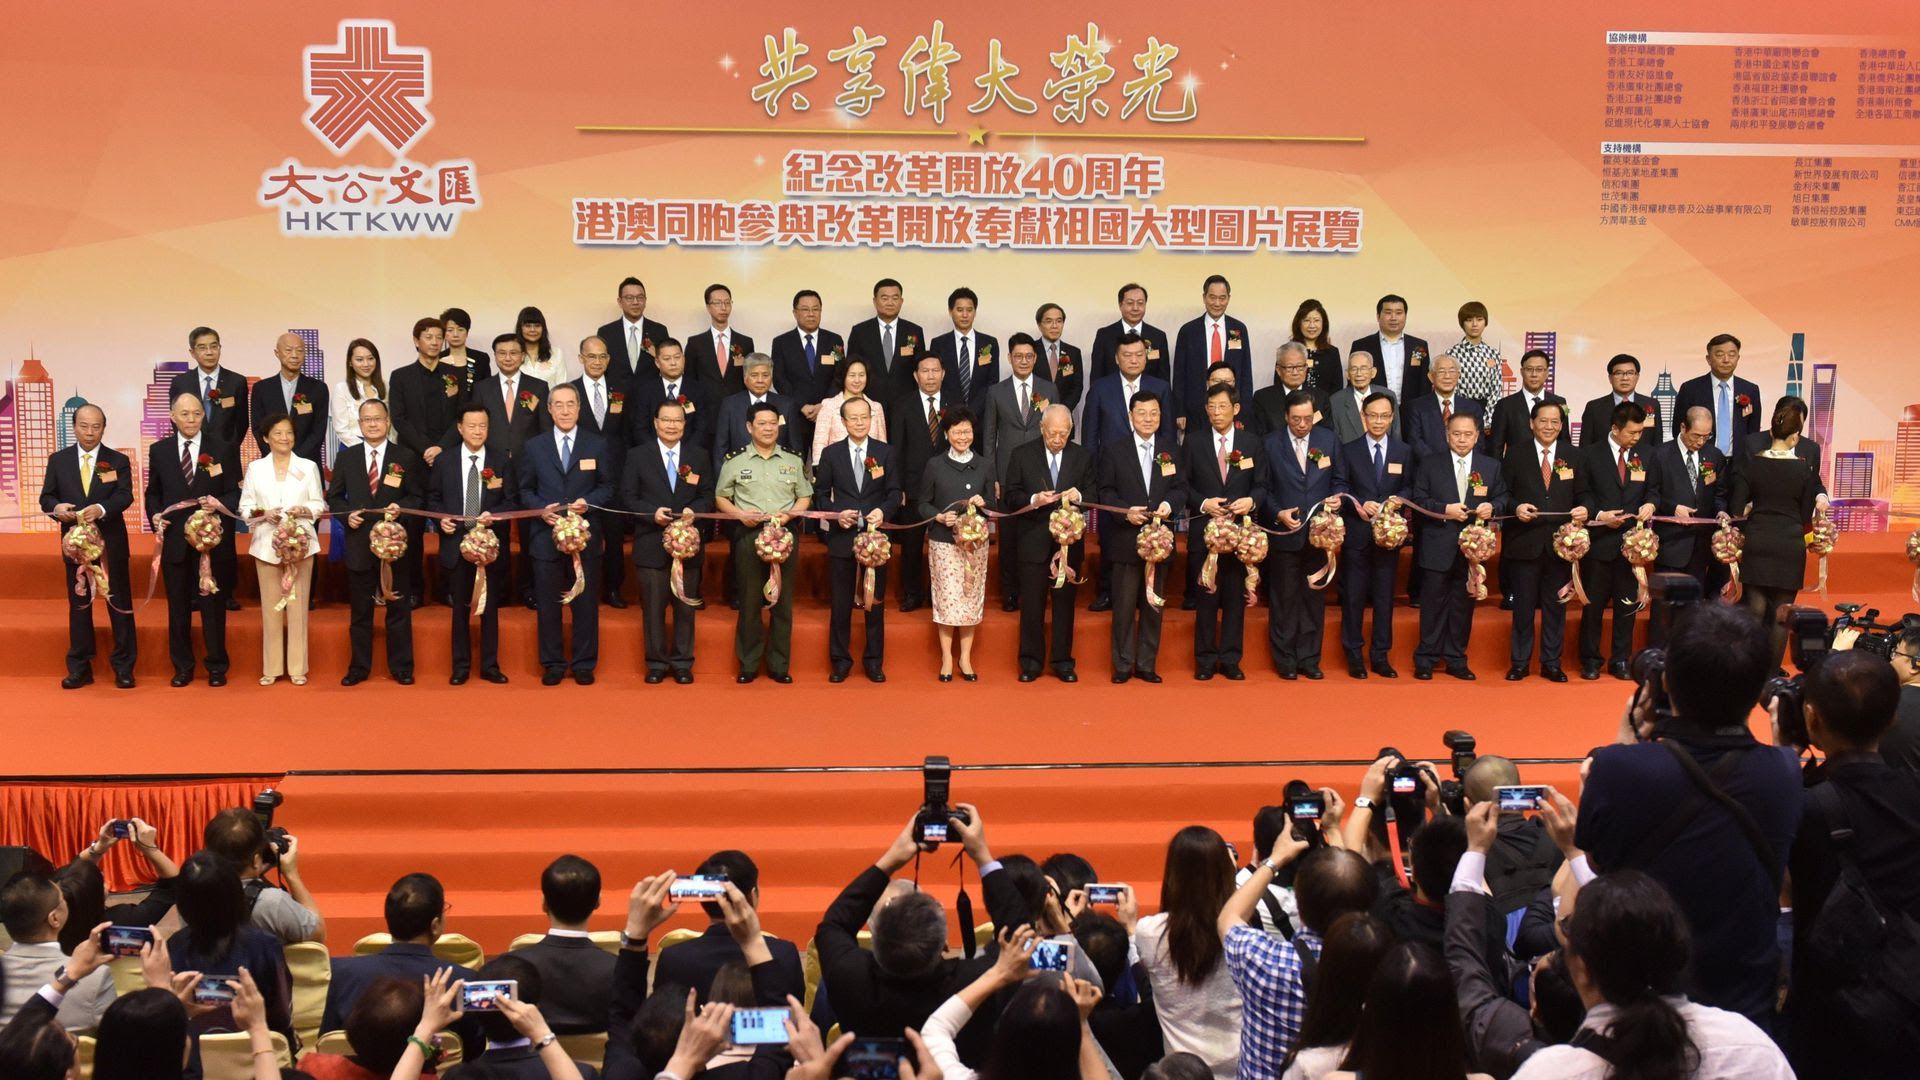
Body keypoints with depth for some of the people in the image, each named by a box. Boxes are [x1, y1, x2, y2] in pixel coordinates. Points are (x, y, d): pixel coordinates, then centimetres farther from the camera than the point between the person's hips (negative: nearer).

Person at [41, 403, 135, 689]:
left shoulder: (118, 461, 0)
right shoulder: (58, 460, 5)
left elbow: (125, 496, -12)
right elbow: (46, 497, 4)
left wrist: (101, 509, -32)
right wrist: (57, 508, -20)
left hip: (111, 544, -2)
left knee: (119, 604, 2)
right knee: (78, 605, 8)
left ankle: (124, 668, 9)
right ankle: (79, 669, 15)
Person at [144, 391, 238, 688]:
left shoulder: (221, 450, 2)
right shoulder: (159, 451, 7)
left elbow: (234, 493, 2)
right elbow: (153, 492, 12)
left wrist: (221, 505, -18)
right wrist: (155, 516, -6)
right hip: (174, 539, 2)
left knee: (214, 604, 4)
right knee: (178, 606, 8)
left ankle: (217, 666, 14)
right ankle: (182, 666, 18)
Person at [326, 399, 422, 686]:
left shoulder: (406, 458, 2)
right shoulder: (346, 458, 7)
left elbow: (418, 497, 2)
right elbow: (334, 496, 11)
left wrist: (402, 508, -17)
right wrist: (347, 513, -8)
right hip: (359, 542, 1)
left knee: (399, 609, 5)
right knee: (360, 611, 8)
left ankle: (401, 668, 12)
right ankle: (359, 667, 16)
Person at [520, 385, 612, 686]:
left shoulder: (597, 445, 5)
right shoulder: (534, 447, 7)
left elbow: (606, 487, 5)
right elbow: (525, 490, 7)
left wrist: (588, 502, -14)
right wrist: (541, 509, -11)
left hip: (585, 536, 0)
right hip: (547, 535, 1)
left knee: (586, 602, 4)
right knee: (548, 603, 5)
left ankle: (584, 664, 13)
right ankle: (552, 664, 14)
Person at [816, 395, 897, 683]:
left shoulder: (885, 452, 2)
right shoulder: (831, 453, 2)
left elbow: (895, 492, 2)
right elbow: (821, 493, 5)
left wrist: (882, 510, -18)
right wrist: (836, 514, -12)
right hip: (842, 536, 0)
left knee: (876, 600, 7)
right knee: (841, 601, 5)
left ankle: (874, 660, 16)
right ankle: (840, 660, 14)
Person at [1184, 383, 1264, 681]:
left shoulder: (1252, 443, 5)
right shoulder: (1193, 442, 3)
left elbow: (1262, 486, 5)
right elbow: (1183, 484, 2)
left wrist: (1251, 501, -16)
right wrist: (1203, 503, -14)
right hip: (1203, 530, -1)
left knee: (1236, 597, 5)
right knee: (1205, 597, 4)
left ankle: (1231, 660, 12)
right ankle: (1205, 660, 11)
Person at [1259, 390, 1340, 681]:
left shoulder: (1328, 440, 4)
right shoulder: (1271, 445, -1)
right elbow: (1262, 488, 1)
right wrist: (1278, 514, -13)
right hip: (1284, 534, -2)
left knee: (1314, 598, 8)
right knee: (1284, 599, 5)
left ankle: (1309, 659, 17)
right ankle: (1285, 660, 13)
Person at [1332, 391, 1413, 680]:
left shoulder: (1404, 451, 8)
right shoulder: (1348, 450, 3)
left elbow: (1409, 487, 7)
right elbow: (1339, 487, -1)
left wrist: (1399, 499, -15)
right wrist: (1360, 505, -17)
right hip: (1356, 534, -1)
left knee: (1385, 595, 6)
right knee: (1353, 594, 2)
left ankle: (1380, 655, 13)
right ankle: (1354, 654, 11)